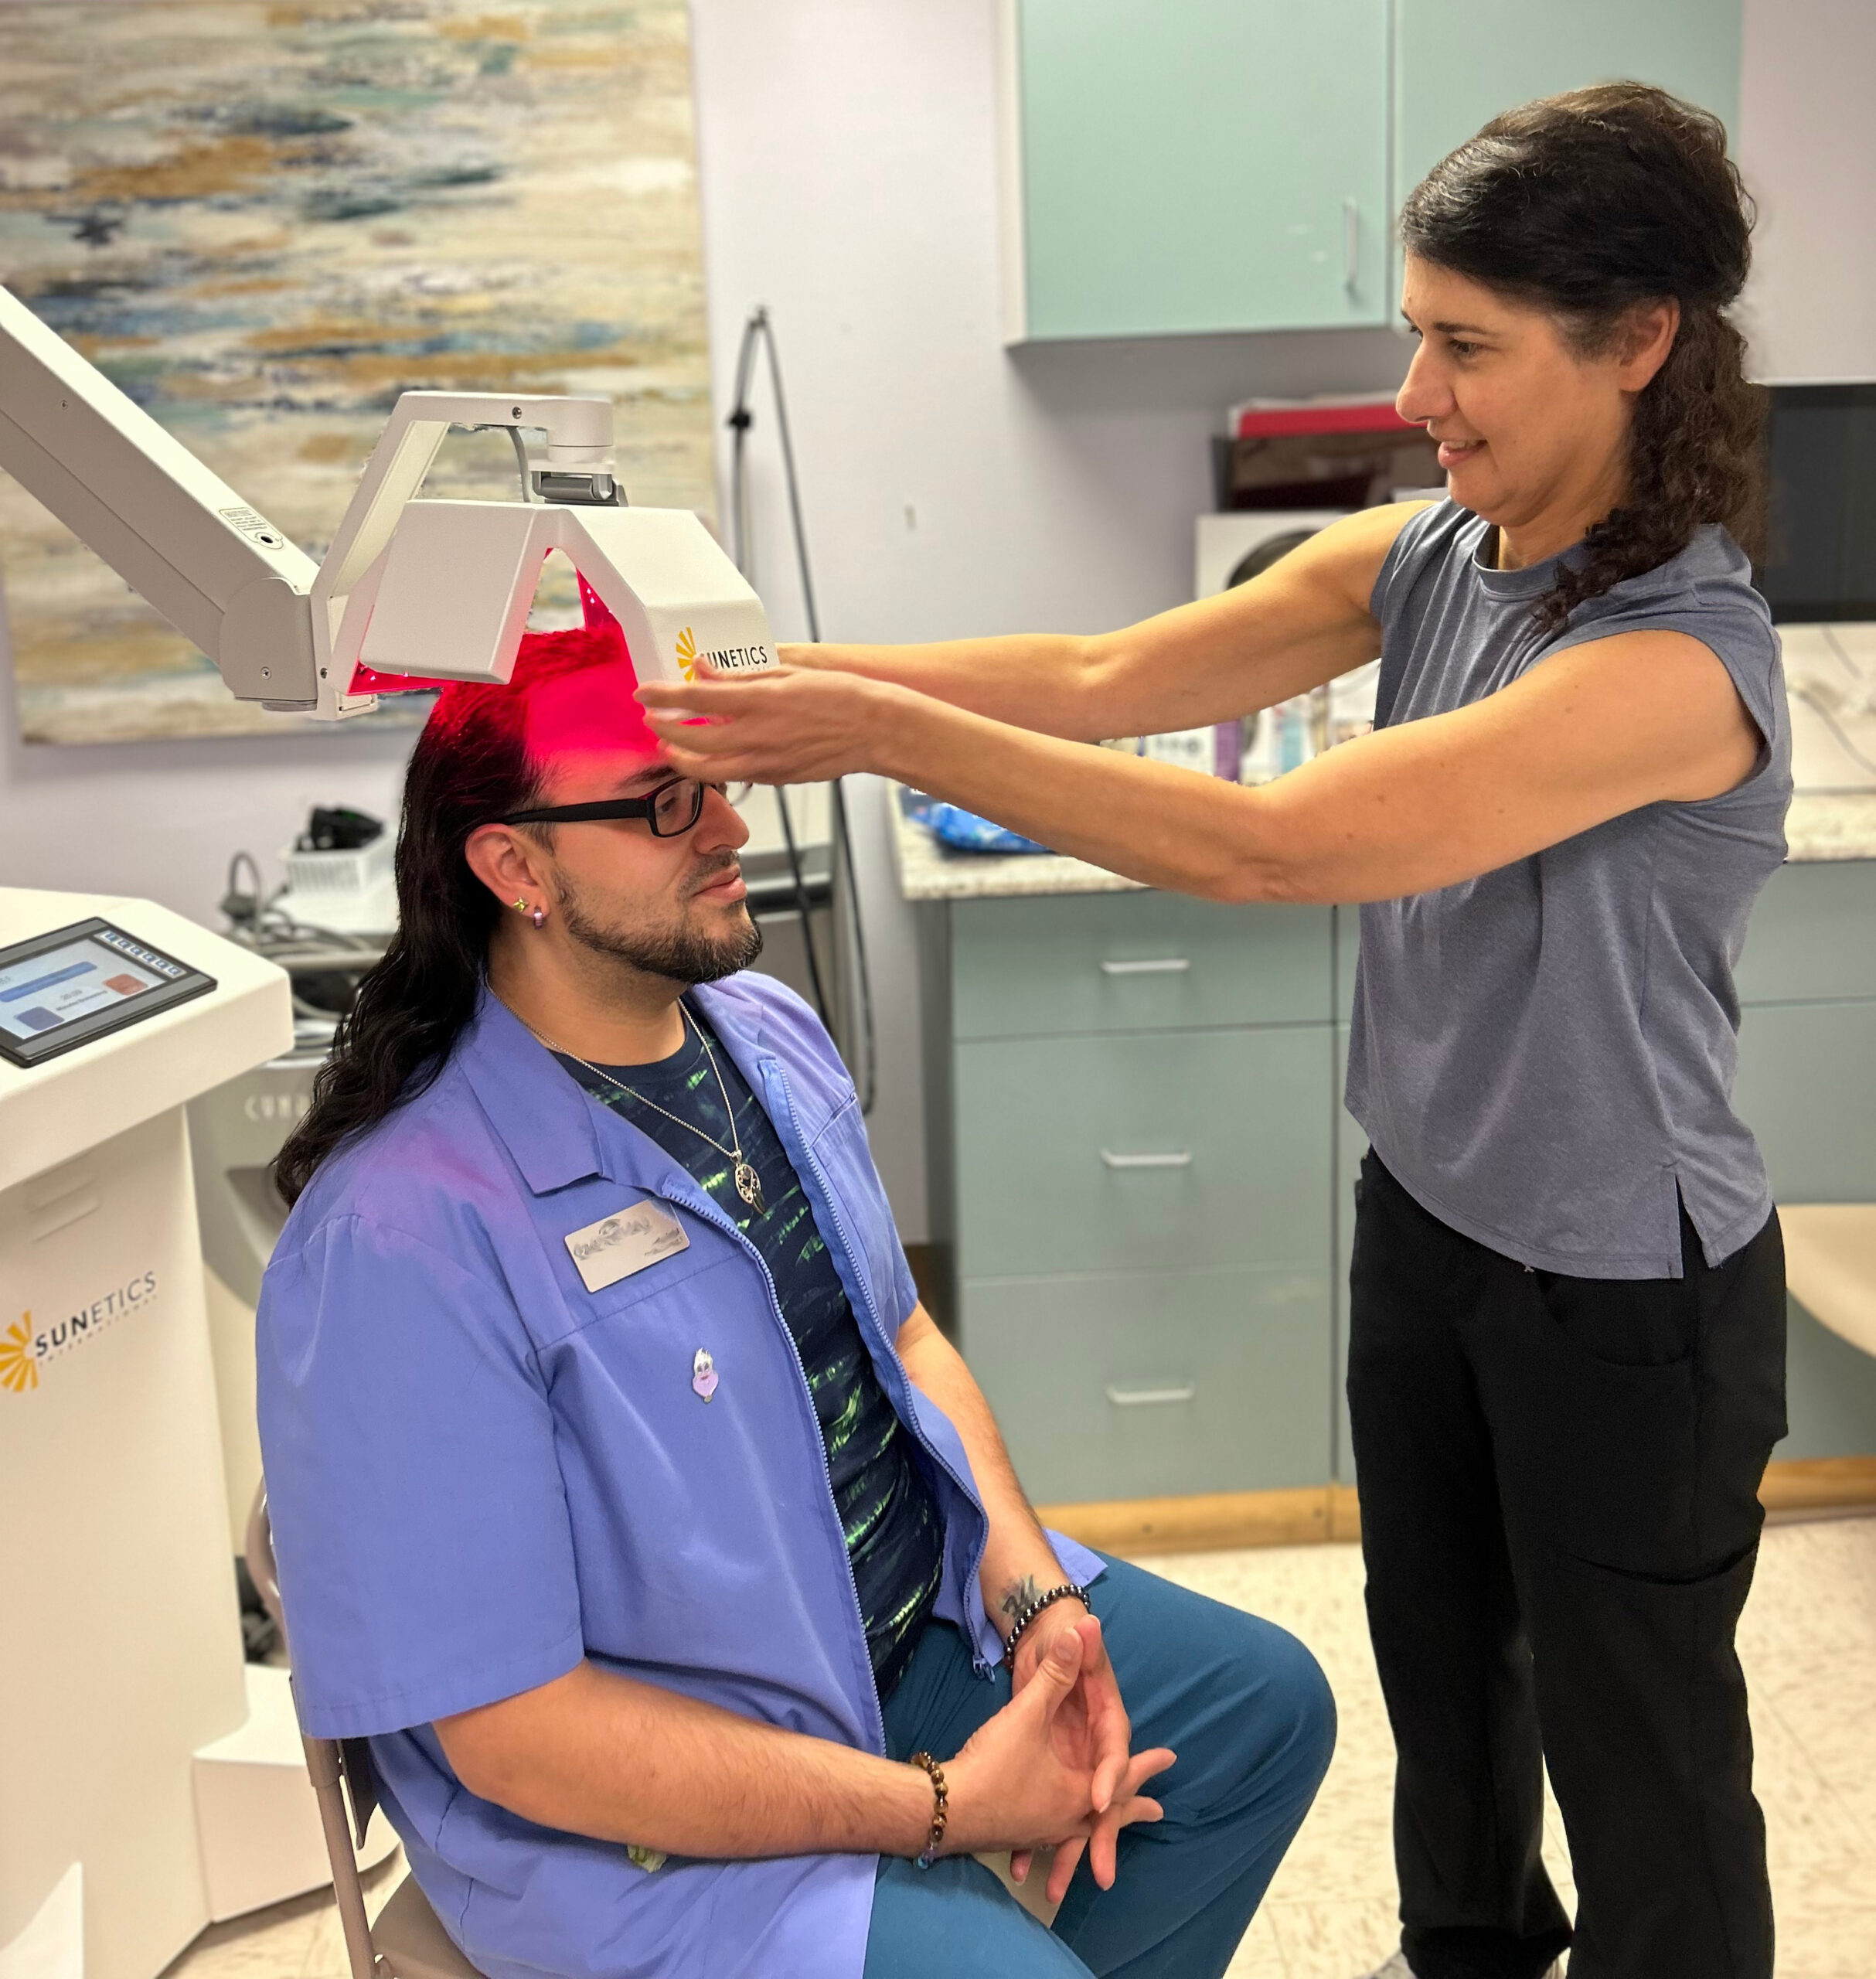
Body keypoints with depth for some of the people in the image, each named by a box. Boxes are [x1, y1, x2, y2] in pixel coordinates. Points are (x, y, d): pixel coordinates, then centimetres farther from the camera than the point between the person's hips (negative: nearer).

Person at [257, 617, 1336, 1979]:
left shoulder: (771, 1031, -1)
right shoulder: (403, 1239, -28)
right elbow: (511, 1731, -25)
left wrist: (1032, 1595, -9)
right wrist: (942, 1806, -22)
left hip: (921, 1612, 8)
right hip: (653, 1822, -7)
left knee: (1267, 1702, 11)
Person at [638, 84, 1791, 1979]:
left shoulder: (1679, 662, -29)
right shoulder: (1423, 560, -5)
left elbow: (1261, 846, -36)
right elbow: (1103, 681, -13)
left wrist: (890, 733, -36)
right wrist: (785, 670, -23)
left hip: (1626, 1292, -7)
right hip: (1427, 1218, 8)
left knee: (1636, 1740, 16)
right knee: (1437, 1664, 28)